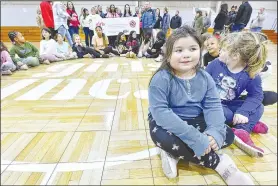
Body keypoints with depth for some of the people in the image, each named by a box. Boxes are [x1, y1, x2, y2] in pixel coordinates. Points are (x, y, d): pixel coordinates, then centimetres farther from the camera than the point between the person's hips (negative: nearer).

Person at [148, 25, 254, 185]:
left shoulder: (205, 77, -3)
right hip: (168, 122, -5)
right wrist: (195, 138, -33)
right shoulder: (161, 79, -21)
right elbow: (160, 112, -30)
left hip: (195, 121, 5)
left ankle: (175, 153, -11)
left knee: (227, 134, -5)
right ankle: (219, 163, -12)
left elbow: (213, 106, -7)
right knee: (164, 138, -35)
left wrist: (215, 132, -28)